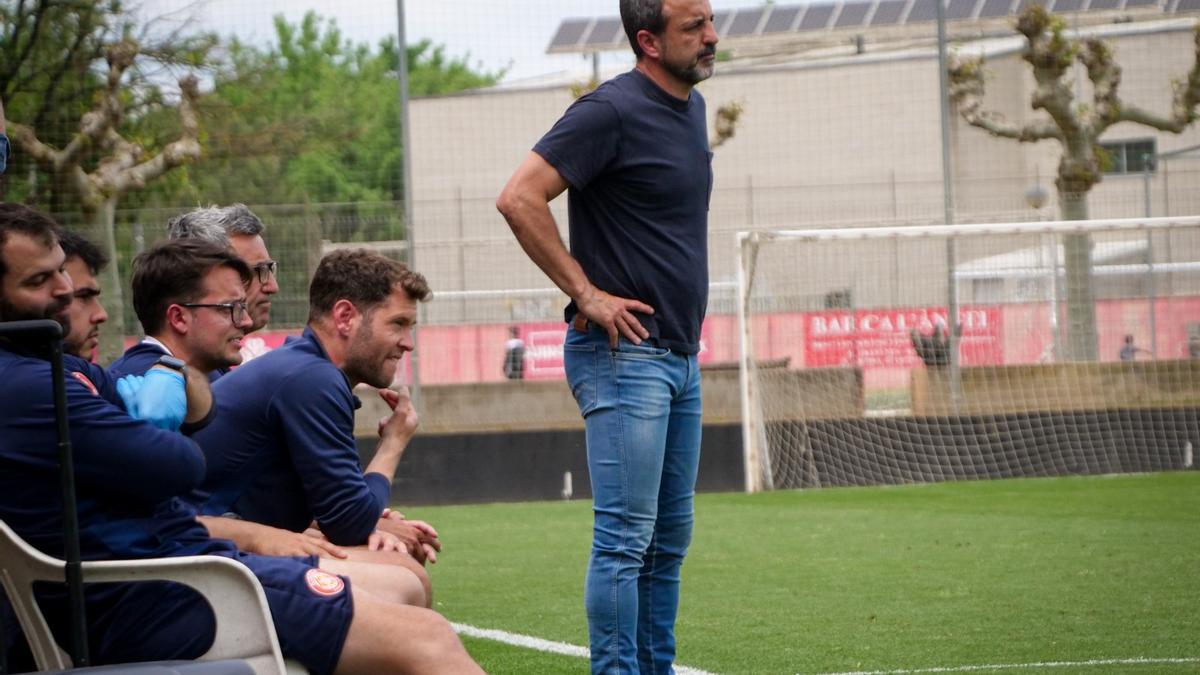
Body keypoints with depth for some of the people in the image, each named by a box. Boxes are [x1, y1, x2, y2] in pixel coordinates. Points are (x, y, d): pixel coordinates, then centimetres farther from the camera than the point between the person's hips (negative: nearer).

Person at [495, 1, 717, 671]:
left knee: (670, 539, 12)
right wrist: (588, 294, -16)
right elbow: (520, 198, -19)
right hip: (625, 351, -9)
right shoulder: (612, 111, -13)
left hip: (681, 357, 9)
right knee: (626, 538, -9)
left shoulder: (692, 107, 14)